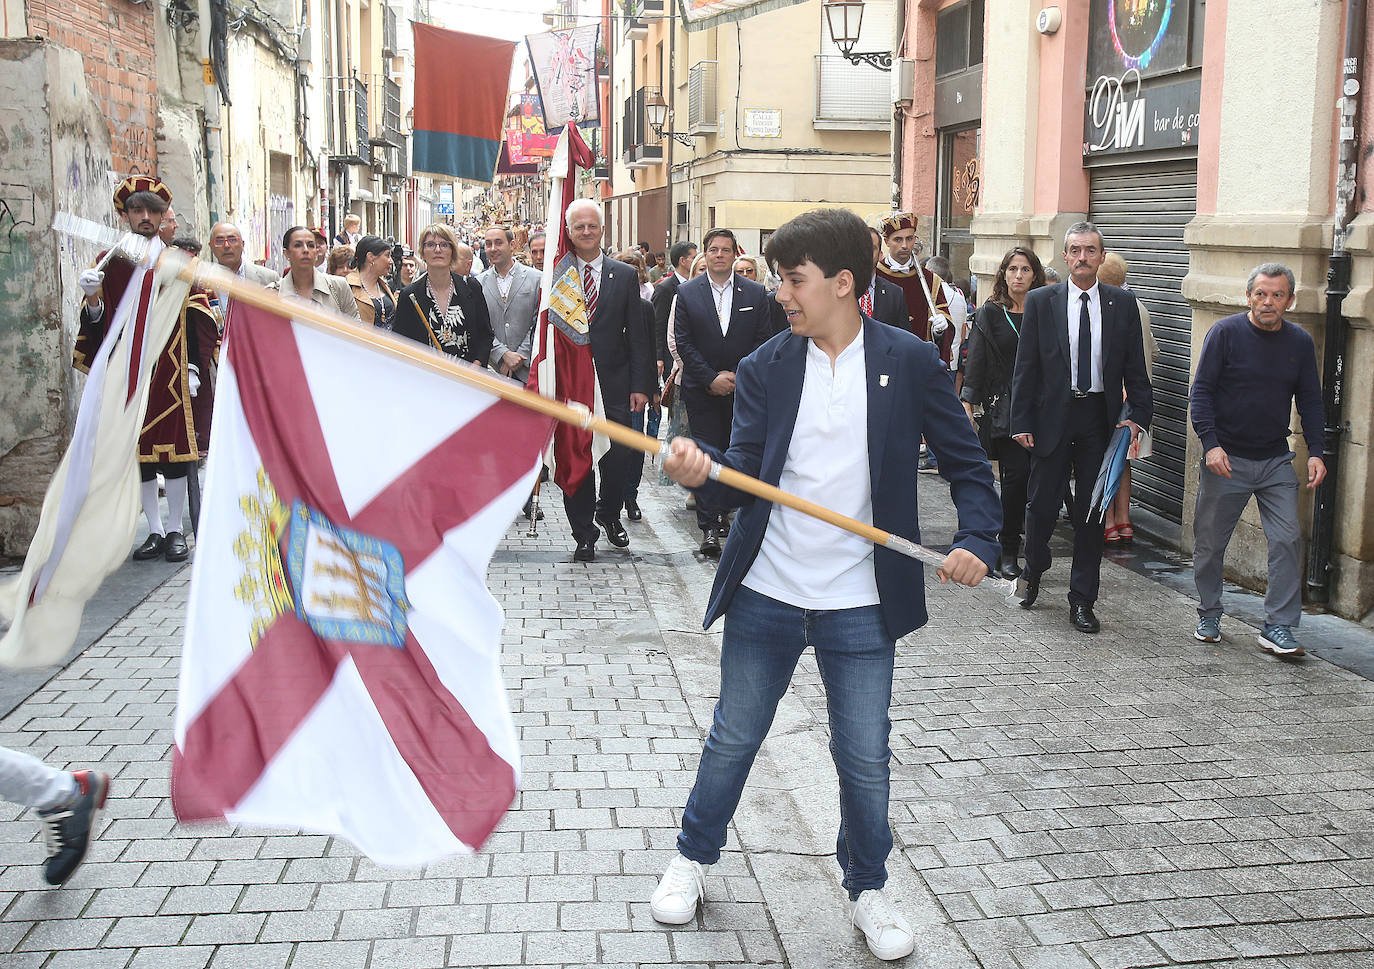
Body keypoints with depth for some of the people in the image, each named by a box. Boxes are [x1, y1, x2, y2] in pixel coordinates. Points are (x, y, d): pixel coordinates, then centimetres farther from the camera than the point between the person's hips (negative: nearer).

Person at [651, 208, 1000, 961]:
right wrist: (702, 475, -28)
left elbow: (967, 465, 2)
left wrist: (976, 540, -14)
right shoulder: (765, 368, -1)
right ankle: (692, 859, 37)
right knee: (733, 738, 15)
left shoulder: (911, 363, -5)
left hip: (859, 604, -1)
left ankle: (866, 890, 31)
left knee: (865, 759, 8)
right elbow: (742, 481, -6)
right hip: (765, 594, 1)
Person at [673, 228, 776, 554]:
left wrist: (738, 376, -9)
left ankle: (720, 512, 16)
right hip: (701, 390, -1)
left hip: (742, 389, 1)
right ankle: (710, 527, -1)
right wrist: (711, 379, -9)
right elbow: (683, 343, -1)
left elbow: (763, 341, 3)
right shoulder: (687, 293, 2)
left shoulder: (756, 293, 4)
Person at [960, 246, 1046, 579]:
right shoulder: (989, 314, 5)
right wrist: (967, 405, -5)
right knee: (1017, 474, -10)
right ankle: (1008, 551, 2)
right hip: (1004, 406, -2)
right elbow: (976, 364, 3)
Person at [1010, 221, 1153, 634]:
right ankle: (1034, 572, 32)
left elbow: (1135, 366, 7)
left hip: (1100, 416, 1)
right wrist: (1021, 422, -4)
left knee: (1092, 510, 4)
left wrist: (1138, 415, -4)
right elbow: (1025, 366, 1)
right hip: (1052, 414, -1)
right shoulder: (1041, 301, 2)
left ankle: (1082, 600, 13)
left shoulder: (1122, 303, 6)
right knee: (1042, 503, 4)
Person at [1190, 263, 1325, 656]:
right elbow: (1201, 392, -6)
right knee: (1210, 542, 6)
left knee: (1287, 539, -7)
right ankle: (1209, 616, 25)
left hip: (1276, 461, 3)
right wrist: (1210, 443, -17)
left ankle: (1278, 627, 0)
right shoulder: (1225, 333, -6)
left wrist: (1316, 452, -2)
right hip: (1226, 459, -2)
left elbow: (1310, 401, 10)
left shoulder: (1300, 342, 5)